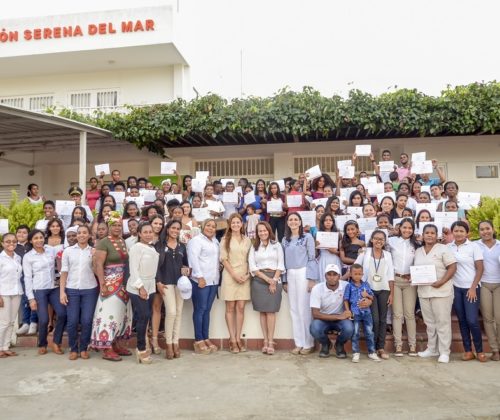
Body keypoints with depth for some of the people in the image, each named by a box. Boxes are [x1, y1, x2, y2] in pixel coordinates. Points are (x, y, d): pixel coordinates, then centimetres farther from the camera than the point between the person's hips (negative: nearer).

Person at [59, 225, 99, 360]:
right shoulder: (68, 251, 4)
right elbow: (64, 272, 4)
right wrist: (62, 291, -2)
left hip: (90, 289, 0)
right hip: (72, 289, 0)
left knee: (87, 321, 0)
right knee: (72, 321, 0)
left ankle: (83, 348, 18)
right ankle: (73, 348, 18)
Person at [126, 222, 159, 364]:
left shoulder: (153, 249, 11)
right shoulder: (136, 248, -11)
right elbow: (133, 269, -15)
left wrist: (148, 287, 12)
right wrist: (140, 287, -19)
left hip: (150, 287, 7)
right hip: (137, 288, -7)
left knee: (146, 317, 9)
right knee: (143, 316, -8)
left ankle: (141, 347, 21)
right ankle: (141, 349, 5)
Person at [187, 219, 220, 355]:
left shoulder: (215, 242, 18)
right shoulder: (196, 240, -5)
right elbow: (194, 259, -14)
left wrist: (216, 276, 12)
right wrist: (200, 277, -19)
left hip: (213, 280, 7)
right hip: (201, 280, -7)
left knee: (207, 310, 10)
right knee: (200, 310, -2)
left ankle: (206, 338, 15)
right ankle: (198, 340, 4)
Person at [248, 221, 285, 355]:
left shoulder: (277, 245, 9)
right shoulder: (254, 247, 10)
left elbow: (281, 265, 4)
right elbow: (252, 266, 1)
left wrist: (274, 280, -8)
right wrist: (267, 279, -9)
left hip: (274, 279, -1)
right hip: (259, 280, 1)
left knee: (271, 311, -7)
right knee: (262, 311, 0)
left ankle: (270, 342, -5)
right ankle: (266, 341, 4)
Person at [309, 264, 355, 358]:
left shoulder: (346, 286, -14)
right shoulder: (317, 289, -18)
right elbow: (315, 314, -21)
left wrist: (366, 300, -29)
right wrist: (338, 316, -29)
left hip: (341, 318, 1)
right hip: (323, 319, -1)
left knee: (349, 328, -32)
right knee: (314, 329, -33)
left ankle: (339, 345, 5)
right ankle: (325, 344, 5)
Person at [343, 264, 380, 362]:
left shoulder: (366, 285, 7)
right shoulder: (349, 286, -2)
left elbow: (372, 298, 13)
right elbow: (346, 299, -2)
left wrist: (367, 295, -8)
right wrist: (348, 311, -10)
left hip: (366, 312, 3)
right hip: (355, 313, -3)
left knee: (369, 333, 8)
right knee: (355, 333, 1)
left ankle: (372, 352, 19)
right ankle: (356, 353, 10)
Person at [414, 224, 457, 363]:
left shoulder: (443, 249, -6)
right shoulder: (418, 251, 12)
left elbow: (452, 267, -11)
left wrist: (441, 282, -20)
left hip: (441, 291, -6)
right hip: (423, 291, 6)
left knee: (442, 322, -1)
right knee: (429, 322, 13)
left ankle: (444, 352, 8)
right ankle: (432, 349, 24)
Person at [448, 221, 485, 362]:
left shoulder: (474, 246, -4)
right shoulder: (448, 247, 4)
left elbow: (480, 269, -5)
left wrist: (473, 288, -10)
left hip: (471, 288, -3)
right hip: (455, 288, 3)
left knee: (472, 320, -6)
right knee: (462, 320, 7)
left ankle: (479, 351, 11)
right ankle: (468, 351, 16)